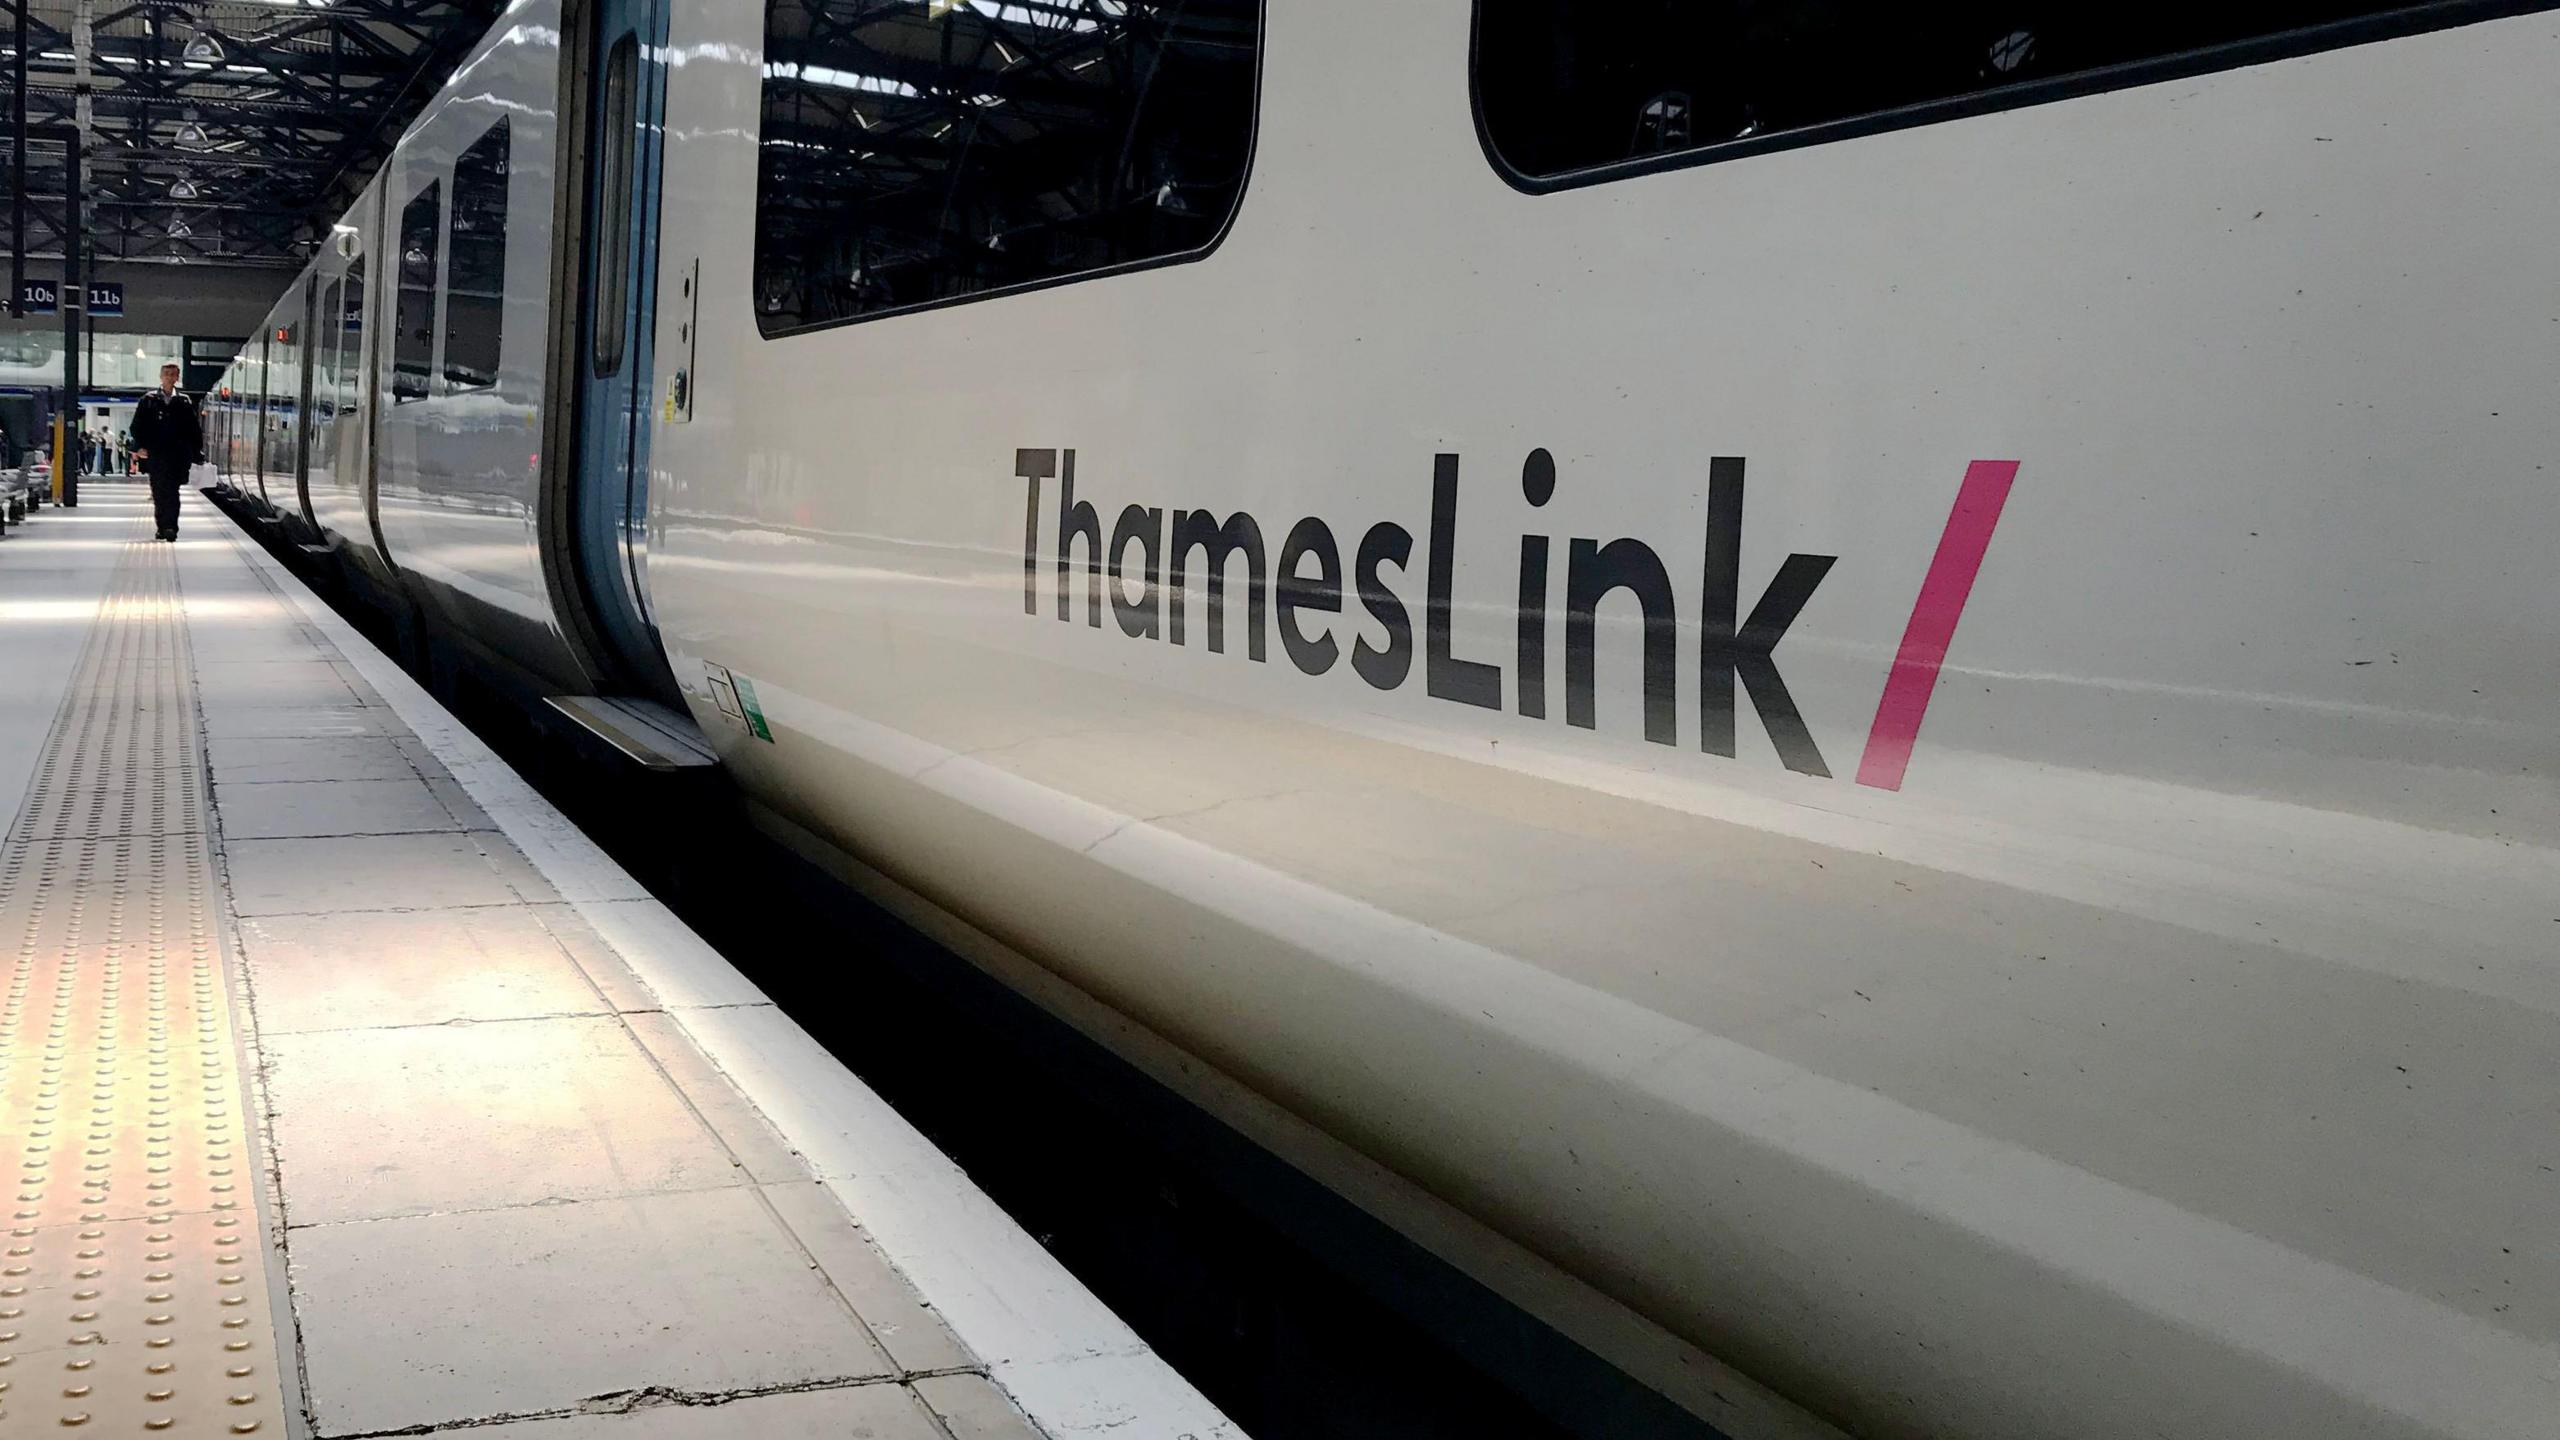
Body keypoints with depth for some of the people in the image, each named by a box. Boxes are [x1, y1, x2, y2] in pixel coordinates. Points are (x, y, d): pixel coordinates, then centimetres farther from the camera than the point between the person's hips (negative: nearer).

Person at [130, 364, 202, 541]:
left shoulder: (184, 402, 7)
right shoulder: (149, 400, 8)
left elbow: (195, 430, 9)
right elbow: (137, 425, 7)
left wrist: (197, 452, 2)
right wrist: (139, 446, -5)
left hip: (177, 455, -2)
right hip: (155, 454, 2)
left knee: (172, 491, -12)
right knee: (158, 492, 6)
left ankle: (170, 526, -17)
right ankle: (162, 527, 14)